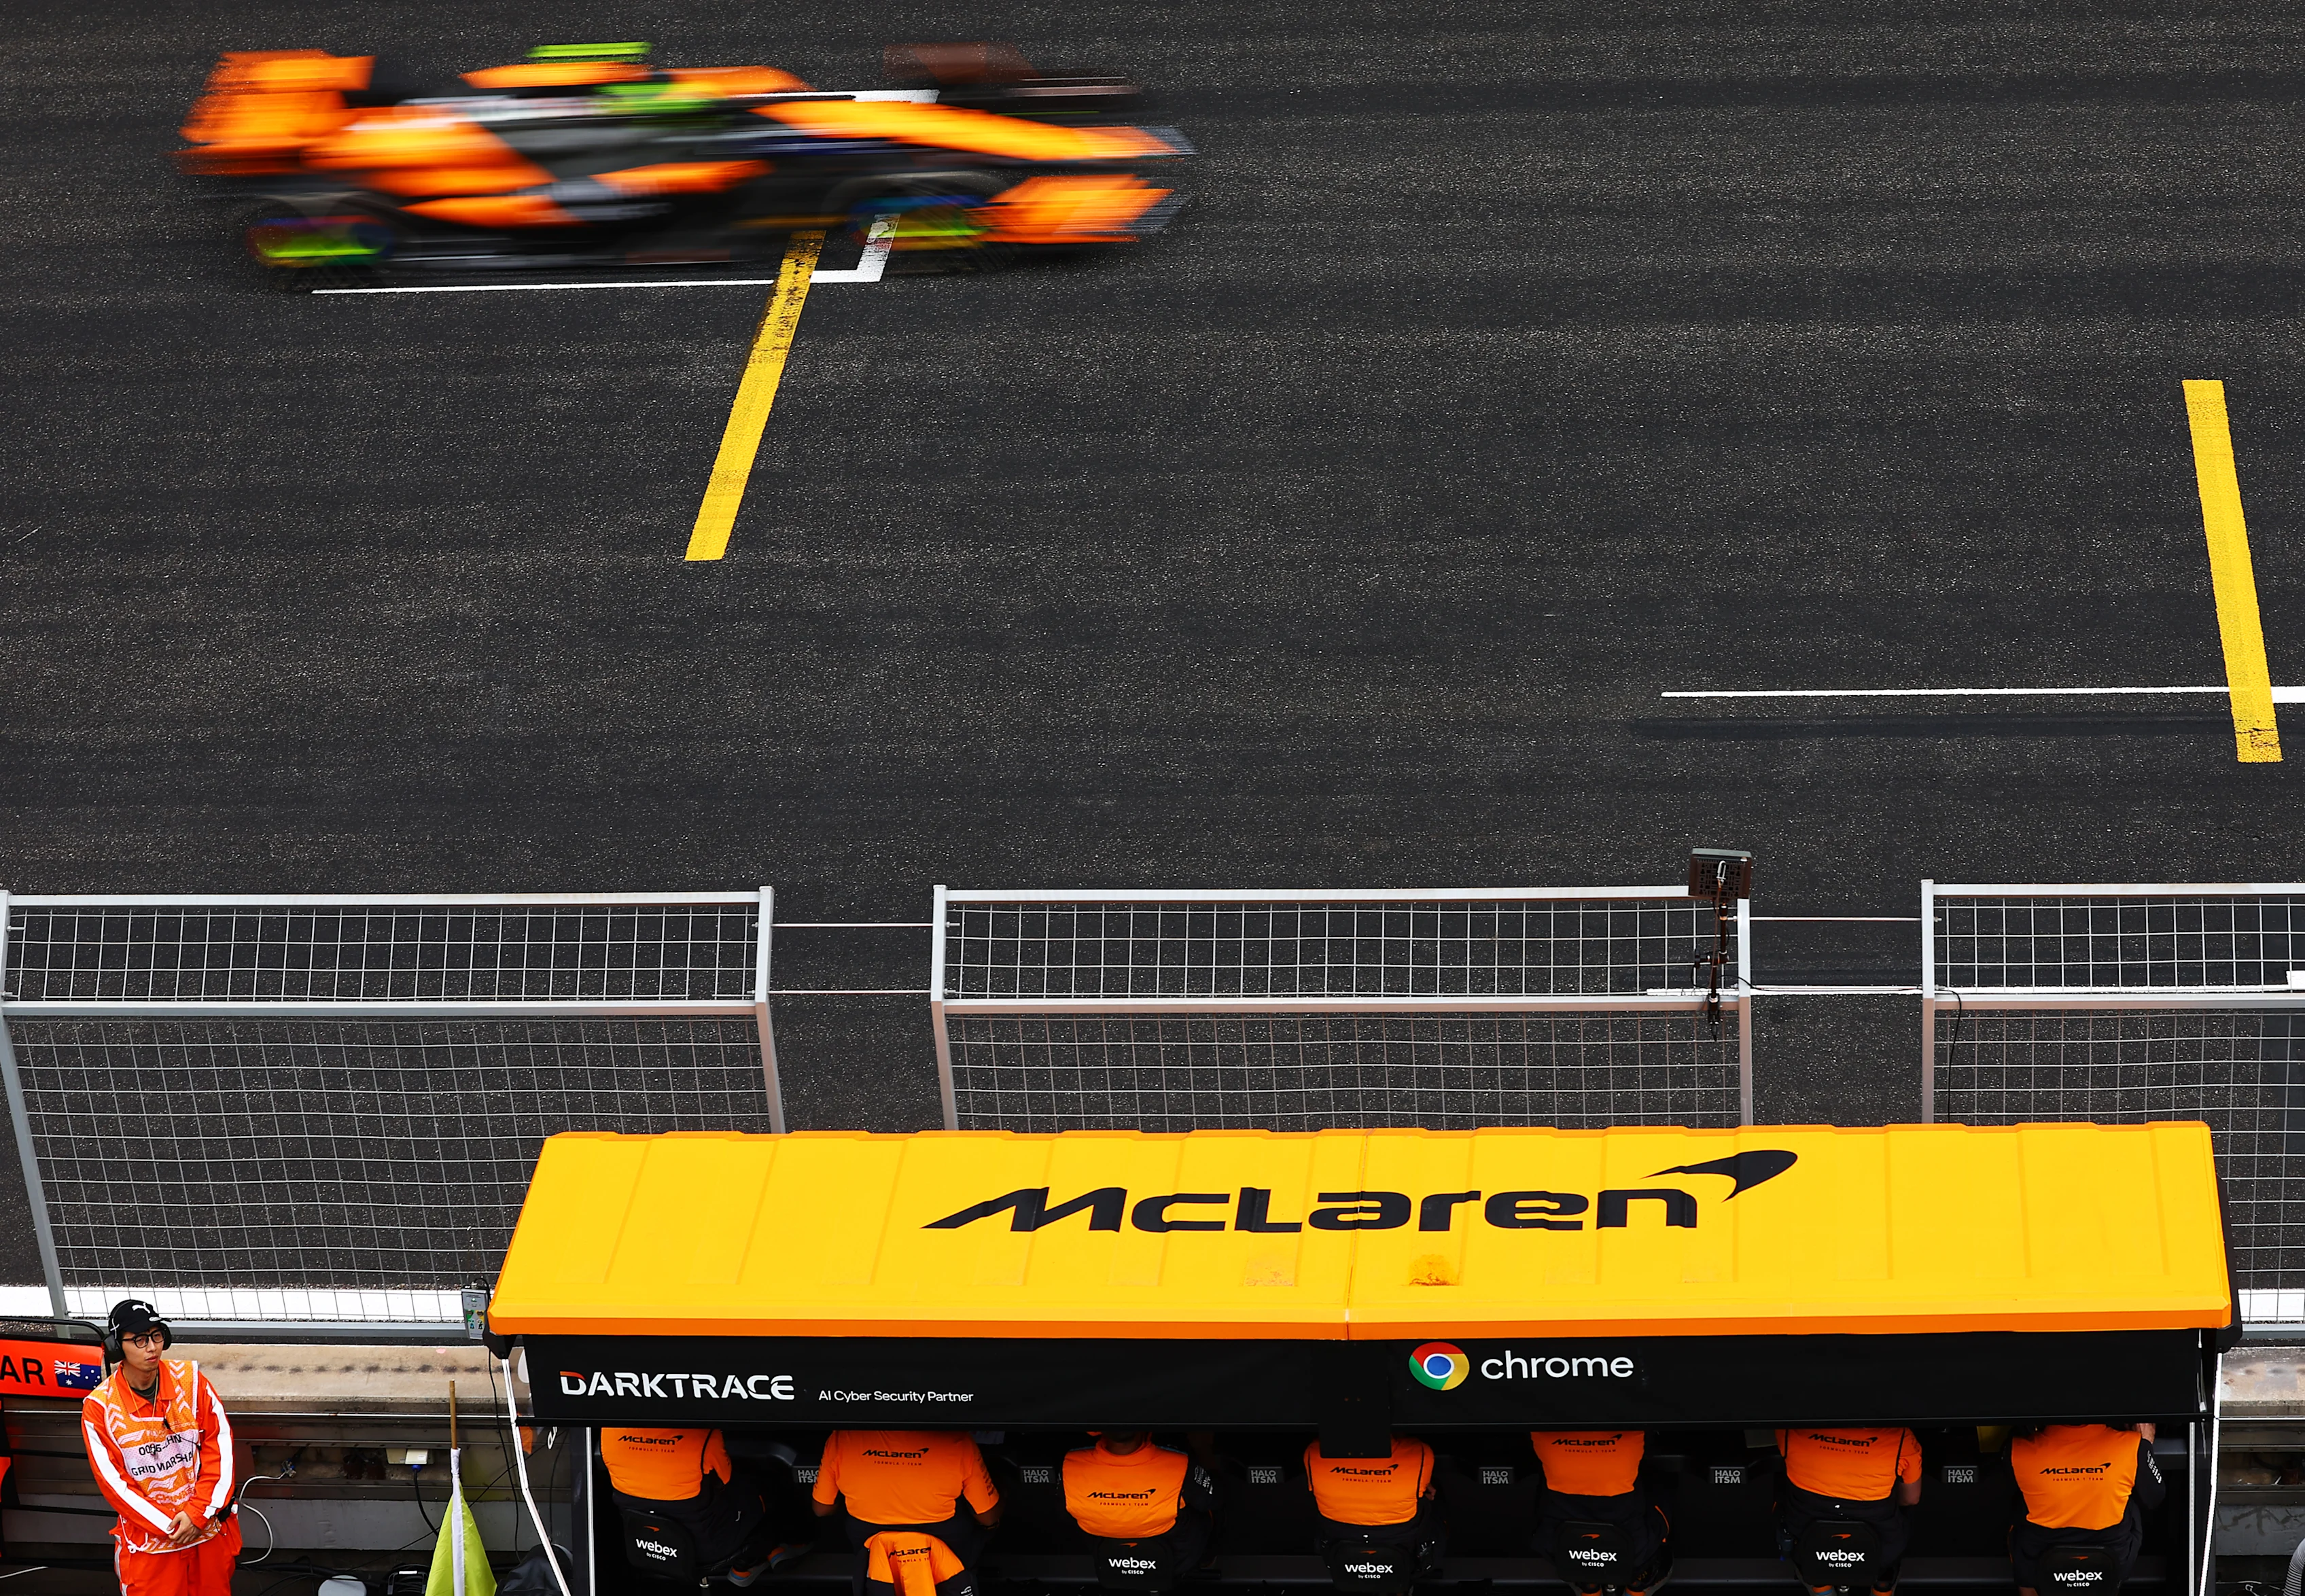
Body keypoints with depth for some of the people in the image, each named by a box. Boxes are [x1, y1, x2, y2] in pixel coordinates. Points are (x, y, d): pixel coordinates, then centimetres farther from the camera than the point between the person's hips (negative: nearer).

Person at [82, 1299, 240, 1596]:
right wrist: (169, 1526, -14)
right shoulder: (99, 1407, -10)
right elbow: (113, 1482, -9)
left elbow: (220, 1445, -5)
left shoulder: (190, 1379, -6)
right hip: (147, 1542, -2)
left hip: (210, 1529, 2)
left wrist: (198, 1513, -13)